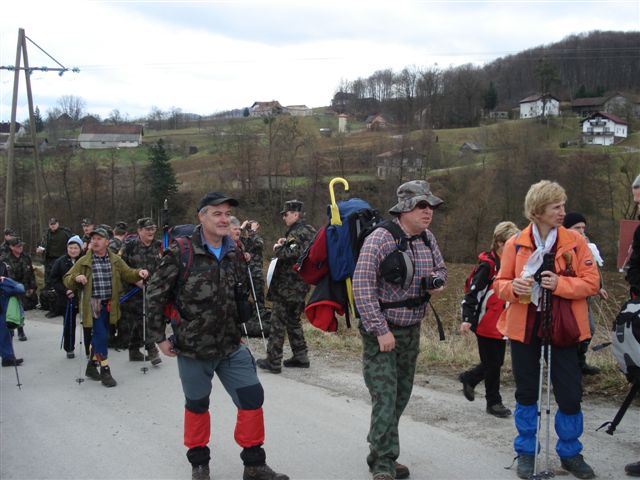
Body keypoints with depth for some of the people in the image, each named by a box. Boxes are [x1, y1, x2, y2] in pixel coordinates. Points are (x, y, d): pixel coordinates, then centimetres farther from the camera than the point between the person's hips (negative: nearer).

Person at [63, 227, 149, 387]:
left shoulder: (115, 260, 6)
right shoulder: (84, 262, -3)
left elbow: (127, 273, 8)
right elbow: (67, 280, -1)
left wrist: (138, 273, -13)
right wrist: (76, 278, -23)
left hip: (109, 305, 4)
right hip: (93, 305, -4)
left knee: (101, 337, 14)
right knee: (101, 336, -10)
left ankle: (92, 366, 32)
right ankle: (105, 371, 1)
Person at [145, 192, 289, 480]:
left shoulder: (234, 253, 3)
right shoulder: (181, 253, -12)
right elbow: (155, 294, -7)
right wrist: (159, 337, -6)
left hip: (231, 347, 4)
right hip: (192, 347, -4)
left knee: (252, 398, 0)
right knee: (197, 403, 11)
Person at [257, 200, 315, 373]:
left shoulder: (298, 233, -17)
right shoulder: (310, 231, 13)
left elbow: (289, 254, -31)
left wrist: (277, 248, -12)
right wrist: (285, 243, 6)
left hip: (287, 286, -9)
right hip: (301, 285, 9)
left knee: (278, 323, -1)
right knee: (293, 321, 19)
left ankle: (273, 362, 4)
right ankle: (300, 357, 23)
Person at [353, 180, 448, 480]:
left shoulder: (428, 239, 4)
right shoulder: (380, 239, -18)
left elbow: (440, 267, 21)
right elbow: (362, 287, -20)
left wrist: (438, 281, -4)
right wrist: (380, 330, -21)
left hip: (412, 331, 7)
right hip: (381, 331, -7)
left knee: (401, 395, 14)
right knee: (385, 397, -10)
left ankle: (379, 454, 28)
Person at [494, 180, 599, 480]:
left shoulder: (575, 241, -3)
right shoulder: (515, 244, -1)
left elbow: (592, 282, -4)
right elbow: (500, 283, 6)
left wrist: (560, 284, -20)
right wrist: (513, 287, -17)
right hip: (524, 327, 1)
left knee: (570, 395, 2)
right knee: (526, 393, 11)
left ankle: (570, 453, 23)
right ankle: (526, 452, 27)